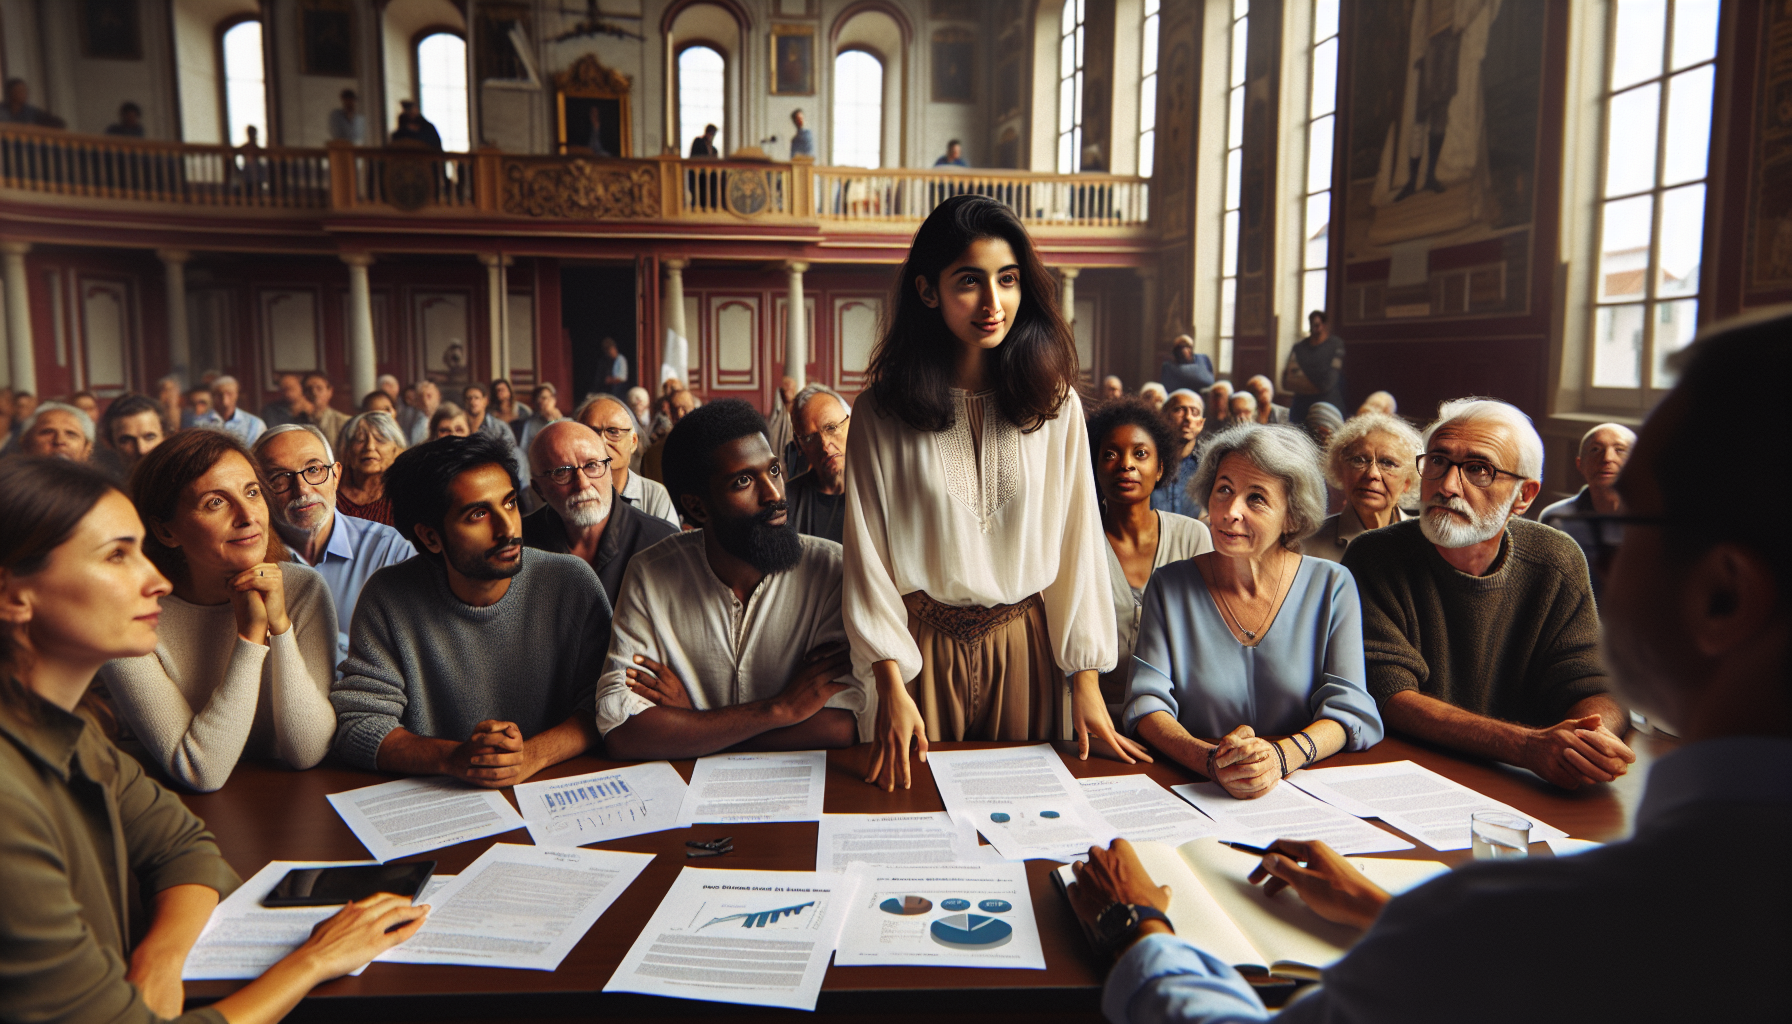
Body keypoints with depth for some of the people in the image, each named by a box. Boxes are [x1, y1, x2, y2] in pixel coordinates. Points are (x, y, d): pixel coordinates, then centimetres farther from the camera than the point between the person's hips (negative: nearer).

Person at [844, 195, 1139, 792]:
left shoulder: (1055, 403, -2)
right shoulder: (883, 412, -7)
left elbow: (1077, 542, -1)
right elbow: (869, 554, -7)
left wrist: (1086, 682, -3)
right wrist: (891, 688, -12)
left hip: (1026, 646, 2)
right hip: (926, 646, -1)